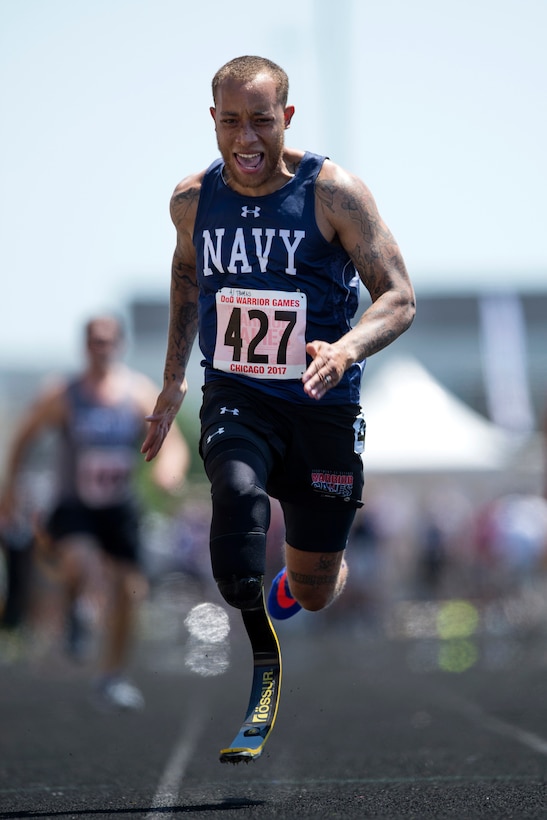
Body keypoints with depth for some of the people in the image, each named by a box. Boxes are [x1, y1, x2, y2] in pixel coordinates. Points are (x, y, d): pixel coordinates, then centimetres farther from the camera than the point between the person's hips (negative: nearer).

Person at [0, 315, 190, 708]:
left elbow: (174, 441, -8)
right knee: (78, 564, -31)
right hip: (73, 505, -2)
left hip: (120, 507, 3)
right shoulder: (63, 397, -9)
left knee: (127, 590, 1)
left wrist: (171, 468, -31)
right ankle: (78, 609, 5)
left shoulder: (141, 392, -5)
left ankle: (112, 678, 19)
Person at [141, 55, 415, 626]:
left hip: (322, 403, -1)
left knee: (314, 592, 9)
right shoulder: (192, 200, -1)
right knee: (237, 490, -36)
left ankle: (293, 582, 47)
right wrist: (173, 379, 23)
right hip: (234, 397, 1)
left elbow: (399, 298, -13)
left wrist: (346, 350, -33)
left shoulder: (333, 193, -12)